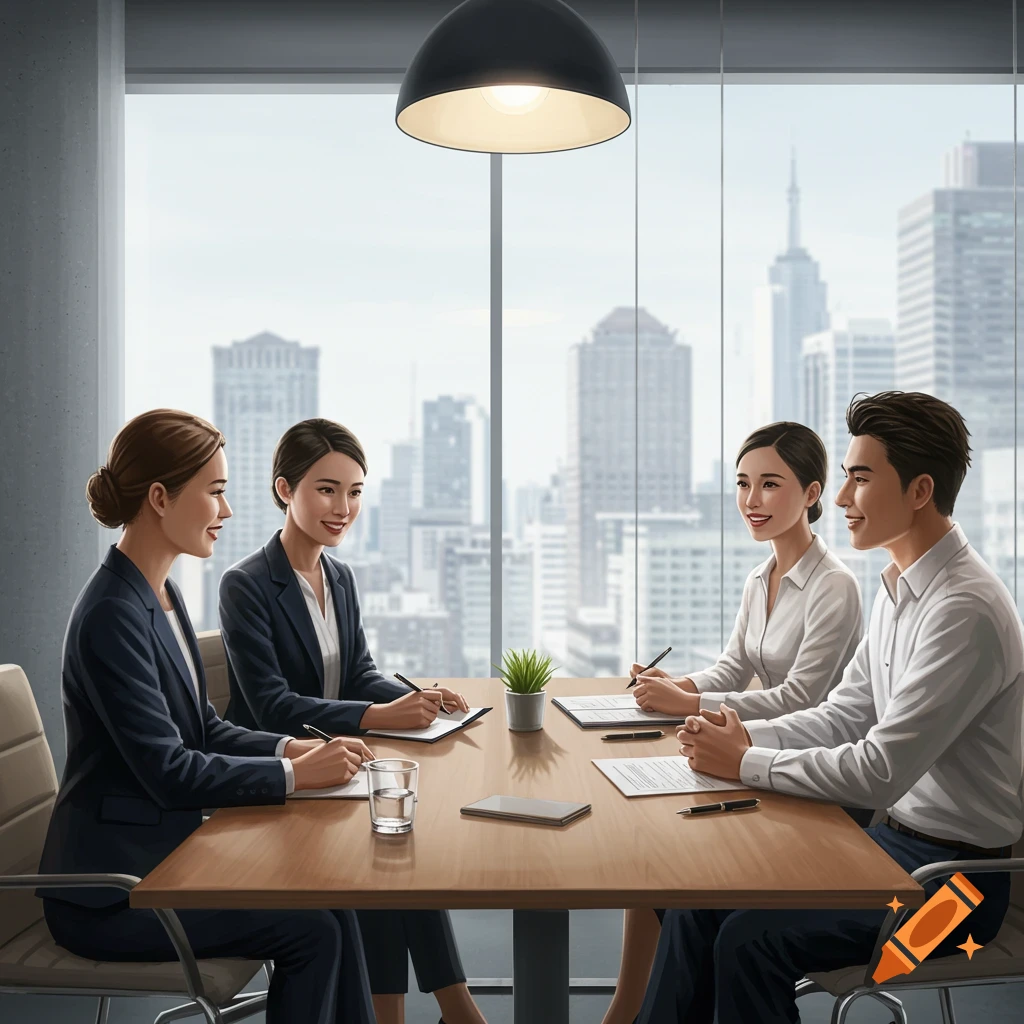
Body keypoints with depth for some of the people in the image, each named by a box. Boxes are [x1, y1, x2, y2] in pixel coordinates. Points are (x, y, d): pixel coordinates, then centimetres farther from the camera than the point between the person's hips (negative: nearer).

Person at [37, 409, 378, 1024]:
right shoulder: (112, 616, -22)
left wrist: (289, 747, -3)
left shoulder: (161, 595, 8)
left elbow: (203, 728, 12)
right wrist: (295, 775, -18)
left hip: (162, 853, 8)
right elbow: (168, 772, -23)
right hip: (109, 894, -8)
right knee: (313, 931, -13)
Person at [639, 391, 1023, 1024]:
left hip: (955, 874, -9)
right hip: (897, 835, 9)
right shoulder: (900, 590, 7)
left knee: (751, 938, -21)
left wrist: (746, 764, -16)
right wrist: (748, 736, -5)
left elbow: (879, 773, -26)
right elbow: (847, 713, 11)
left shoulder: (966, 609, -24)